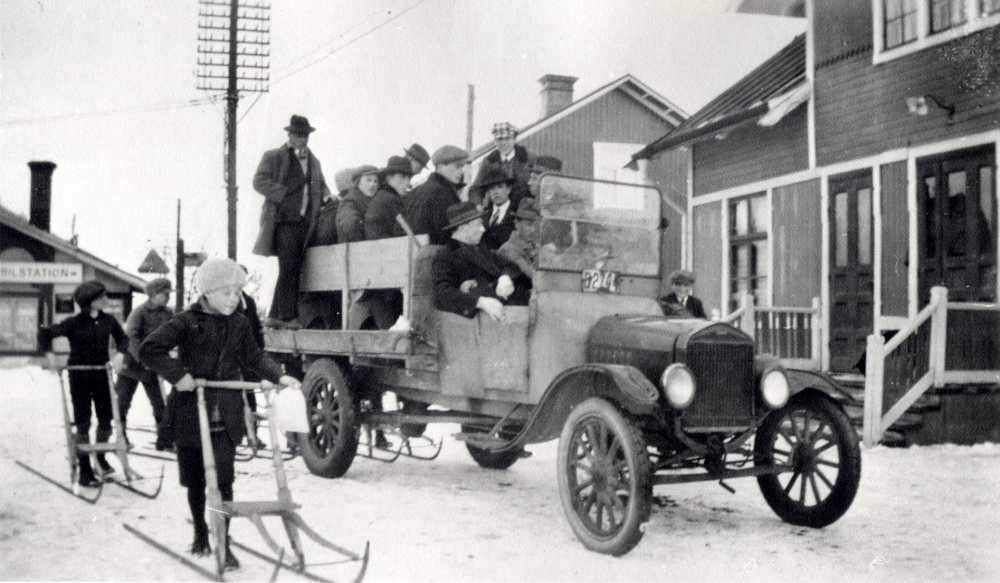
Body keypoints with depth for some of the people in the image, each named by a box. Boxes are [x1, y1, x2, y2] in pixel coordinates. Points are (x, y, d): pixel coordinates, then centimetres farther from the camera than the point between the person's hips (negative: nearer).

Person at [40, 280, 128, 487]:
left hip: (102, 375, 4)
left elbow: (123, 338, 12)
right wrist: (49, 355, -16)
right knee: (82, 423, -1)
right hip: (79, 377, -4)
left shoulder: (108, 321, -1)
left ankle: (101, 457, 33)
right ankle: (84, 470, 8)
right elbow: (46, 333, -6)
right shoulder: (73, 323, -12)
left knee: (106, 419, 6)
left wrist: (120, 354, -6)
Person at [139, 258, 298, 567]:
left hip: (226, 419, 2)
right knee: (195, 480, 12)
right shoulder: (187, 322, -9)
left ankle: (223, 544, 6)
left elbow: (254, 357, 17)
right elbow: (149, 349, -15)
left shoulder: (239, 324, 5)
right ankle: (200, 533, 33)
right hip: (190, 414, -2)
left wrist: (278, 375, 2)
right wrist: (177, 375, -22)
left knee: (223, 481, -3)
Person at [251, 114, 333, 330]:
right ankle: (287, 316, -10)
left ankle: (275, 316, 13)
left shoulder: (313, 162, 22)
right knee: (289, 268, -12)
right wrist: (283, 193, -15)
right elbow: (259, 181, -5)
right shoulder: (273, 157, 4)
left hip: (304, 222, 6)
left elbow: (321, 185, 32)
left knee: (291, 270, 7)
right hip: (284, 221, -6)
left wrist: (326, 194, 9)